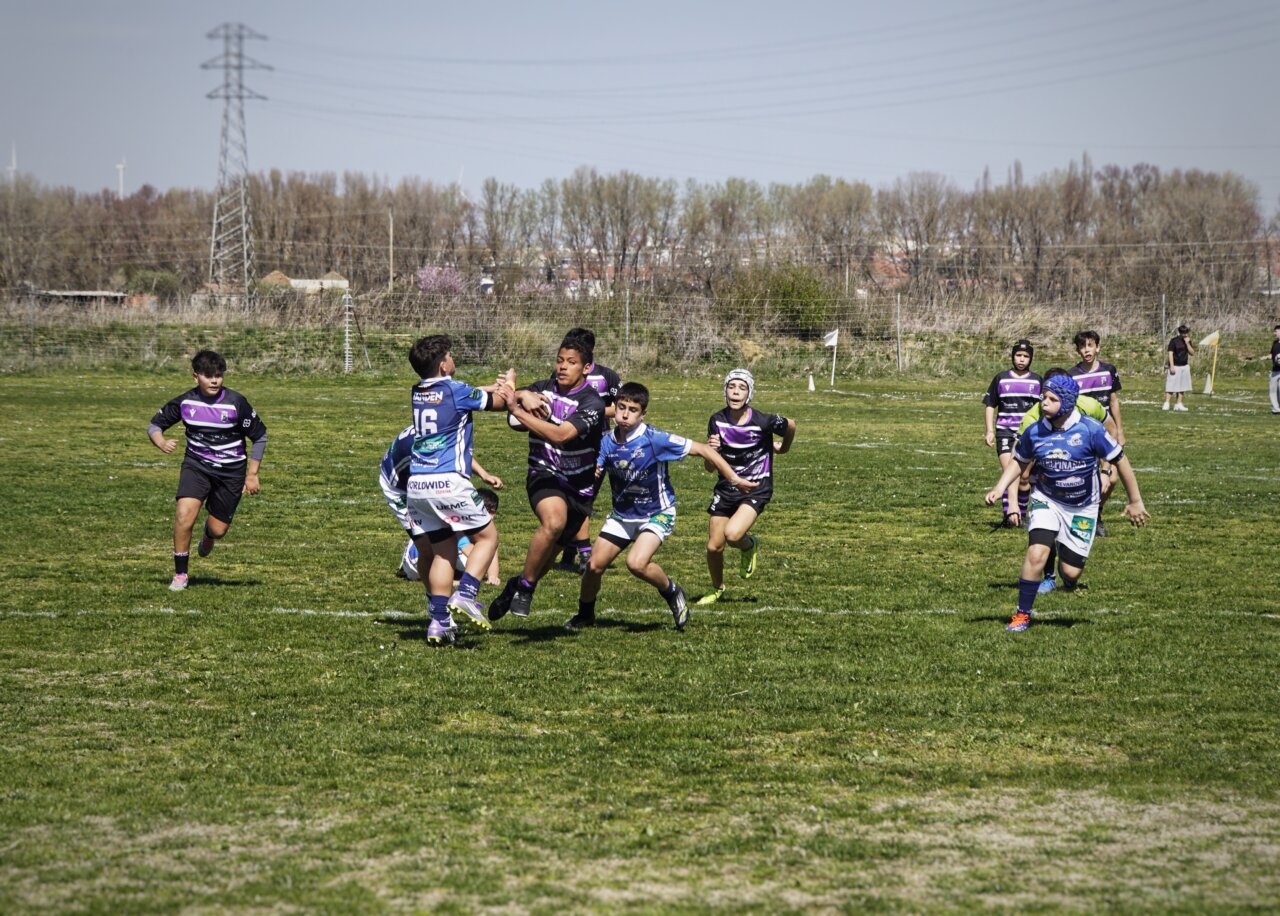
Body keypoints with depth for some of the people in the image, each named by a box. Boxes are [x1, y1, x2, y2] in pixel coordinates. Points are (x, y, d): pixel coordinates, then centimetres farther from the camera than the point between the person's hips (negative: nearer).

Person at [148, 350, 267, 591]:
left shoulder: (236, 403, -15)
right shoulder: (185, 402, -9)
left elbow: (260, 436, -3)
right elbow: (155, 425, 4)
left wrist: (252, 475, -4)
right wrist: (162, 443, -20)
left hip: (231, 471, -1)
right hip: (196, 465, 1)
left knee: (218, 530, 4)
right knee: (184, 514, -23)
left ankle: (208, 536, 46)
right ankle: (180, 574, -6)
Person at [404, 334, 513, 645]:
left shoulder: (418, 392, 12)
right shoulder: (455, 391, -7)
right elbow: (501, 402, 8)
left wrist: (493, 386, 30)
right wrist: (506, 388, 29)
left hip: (417, 484, 7)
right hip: (448, 482, -7)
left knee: (443, 550, 12)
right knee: (487, 536, 8)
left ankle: (440, 619, 3)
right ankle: (465, 595, -9)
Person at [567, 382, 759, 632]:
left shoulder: (654, 439, -23)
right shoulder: (607, 443, -9)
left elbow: (703, 450, -18)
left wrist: (735, 479, -18)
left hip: (657, 514, -5)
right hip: (622, 514, 5)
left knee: (637, 563, -27)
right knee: (595, 565, 0)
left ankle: (672, 592, 3)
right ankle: (584, 615, 27)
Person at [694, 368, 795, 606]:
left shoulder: (763, 422, -19)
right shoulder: (717, 421, -8)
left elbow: (791, 426, 4)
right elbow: (710, 467, -2)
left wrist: (783, 447, 23)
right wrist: (711, 450, -24)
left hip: (756, 490, -4)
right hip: (726, 489, 4)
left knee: (732, 534, -28)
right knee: (714, 546, 7)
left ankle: (750, 546, 9)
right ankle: (717, 589, 36)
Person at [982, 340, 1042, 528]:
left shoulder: (1037, 381, 8)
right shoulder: (1001, 379, 7)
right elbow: (989, 405, 11)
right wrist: (990, 431, 2)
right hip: (1005, 432, -1)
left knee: (1024, 478, 4)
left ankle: (1020, 514, 18)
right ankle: (1011, 511, -26)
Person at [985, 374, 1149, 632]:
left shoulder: (1090, 430, -19)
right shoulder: (1035, 432, -10)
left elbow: (1119, 461, -10)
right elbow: (1020, 462, 9)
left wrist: (1135, 501, -5)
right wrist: (999, 489, -6)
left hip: (1083, 508, -1)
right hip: (1046, 501, 1)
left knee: (1071, 572, -2)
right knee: (1036, 553, -22)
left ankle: (1067, 560, 38)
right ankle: (1022, 614, -7)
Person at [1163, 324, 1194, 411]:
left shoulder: (1188, 341, 8)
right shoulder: (1174, 341, -8)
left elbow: (1192, 353, 3)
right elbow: (1170, 353, -10)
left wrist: (1187, 343, -9)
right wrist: (1172, 366, -17)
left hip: (1184, 367, 6)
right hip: (1175, 367, -6)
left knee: (1182, 386, 6)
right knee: (1171, 386, -8)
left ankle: (1178, 404, 12)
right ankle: (1166, 403, -9)